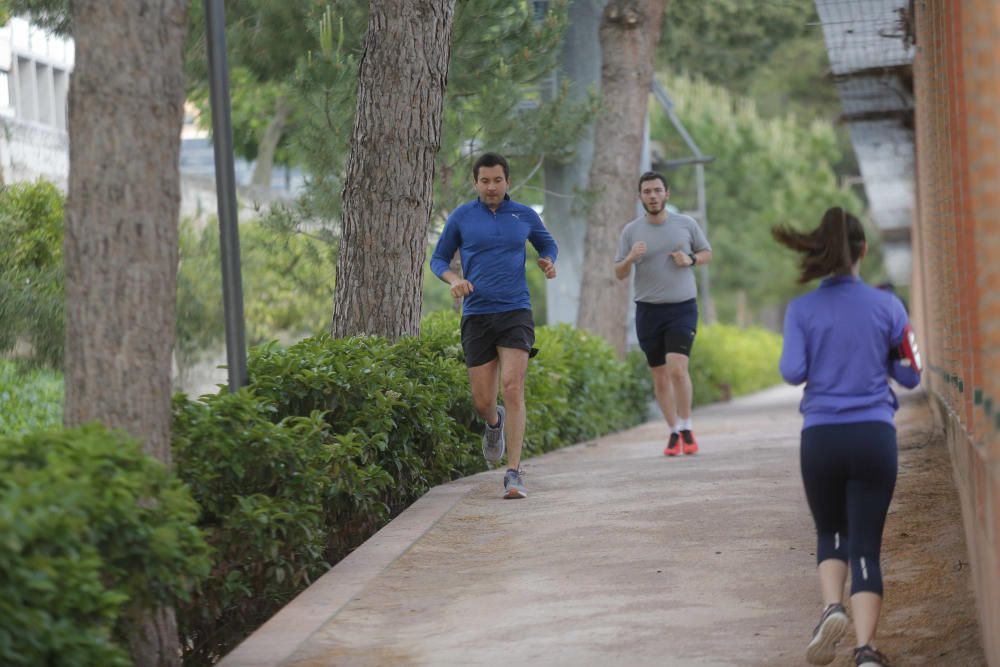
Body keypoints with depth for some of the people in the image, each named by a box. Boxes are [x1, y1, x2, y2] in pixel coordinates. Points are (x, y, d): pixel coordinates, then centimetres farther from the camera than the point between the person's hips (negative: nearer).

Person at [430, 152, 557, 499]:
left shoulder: (525, 215, 7)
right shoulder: (461, 217, 4)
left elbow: (547, 244, 24)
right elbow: (438, 259, 11)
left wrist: (548, 263, 1)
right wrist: (454, 280, -11)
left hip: (515, 313, -1)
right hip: (476, 315, 1)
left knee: (512, 388, -17)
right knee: (482, 401, 1)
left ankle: (513, 474, -15)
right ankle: (494, 422, 41)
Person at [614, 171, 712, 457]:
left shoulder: (686, 224, 3)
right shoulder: (631, 231, 3)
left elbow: (707, 253, 15)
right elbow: (619, 274, 5)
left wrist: (690, 259, -6)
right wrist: (630, 258, -16)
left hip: (682, 307, -1)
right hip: (648, 310, 2)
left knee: (677, 369, -17)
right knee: (660, 377, 5)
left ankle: (686, 428, -1)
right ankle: (674, 432, 17)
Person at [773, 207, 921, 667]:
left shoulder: (802, 310, -1)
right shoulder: (887, 306, 1)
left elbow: (792, 372, -9)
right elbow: (910, 375, 5)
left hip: (821, 438, 0)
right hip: (875, 437, 0)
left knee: (830, 534, 20)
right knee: (866, 544, 2)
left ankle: (831, 607, -8)